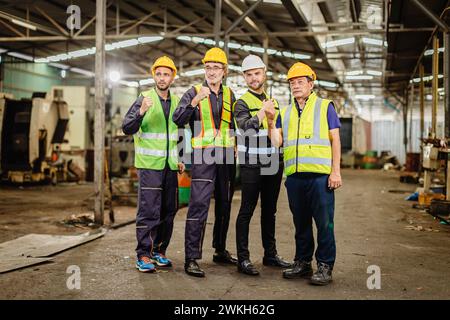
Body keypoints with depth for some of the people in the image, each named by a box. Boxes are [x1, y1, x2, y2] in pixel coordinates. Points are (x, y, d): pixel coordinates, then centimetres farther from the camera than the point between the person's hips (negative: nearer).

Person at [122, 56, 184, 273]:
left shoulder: (176, 102, 13)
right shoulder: (144, 99, -3)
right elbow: (127, 128, -13)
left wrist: (180, 158, 16)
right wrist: (141, 112, -29)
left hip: (170, 166, 6)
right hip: (149, 165, -5)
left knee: (169, 210, 8)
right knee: (149, 211, -7)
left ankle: (159, 251, 20)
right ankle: (143, 255, 1)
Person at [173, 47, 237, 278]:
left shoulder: (229, 95, 13)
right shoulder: (194, 92, 0)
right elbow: (178, 119, -13)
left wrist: (236, 151, 12)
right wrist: (195, 101, -26)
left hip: (227, 155, 5)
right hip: (203, 155, -5)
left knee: (224, 205, 13)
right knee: (199, 205, -12)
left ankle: (221, 250, 26)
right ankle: (191, 258, -9)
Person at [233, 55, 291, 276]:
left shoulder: (273, 101, 17)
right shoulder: (242, 103, -3)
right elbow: (248, 128, -21)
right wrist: (263, 111, -24)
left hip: (274, 164, 6)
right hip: (252, 165, -6)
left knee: (270, 210, 13)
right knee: (247, 211, -4)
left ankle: (270, 254, 23)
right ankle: (243, 259, 0)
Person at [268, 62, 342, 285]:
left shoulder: (325, 107, 8)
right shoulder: (285, 113, 18)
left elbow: (335, 140, 3)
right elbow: (276, 142, 9)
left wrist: (336, 171, -5)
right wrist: (271, 122, -6)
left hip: (320, 175, -4)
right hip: (294, 175, 4)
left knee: (324, 222, -3)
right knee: (301, 223, 12)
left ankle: (325, 266, 5)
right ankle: (302, 263, 22)